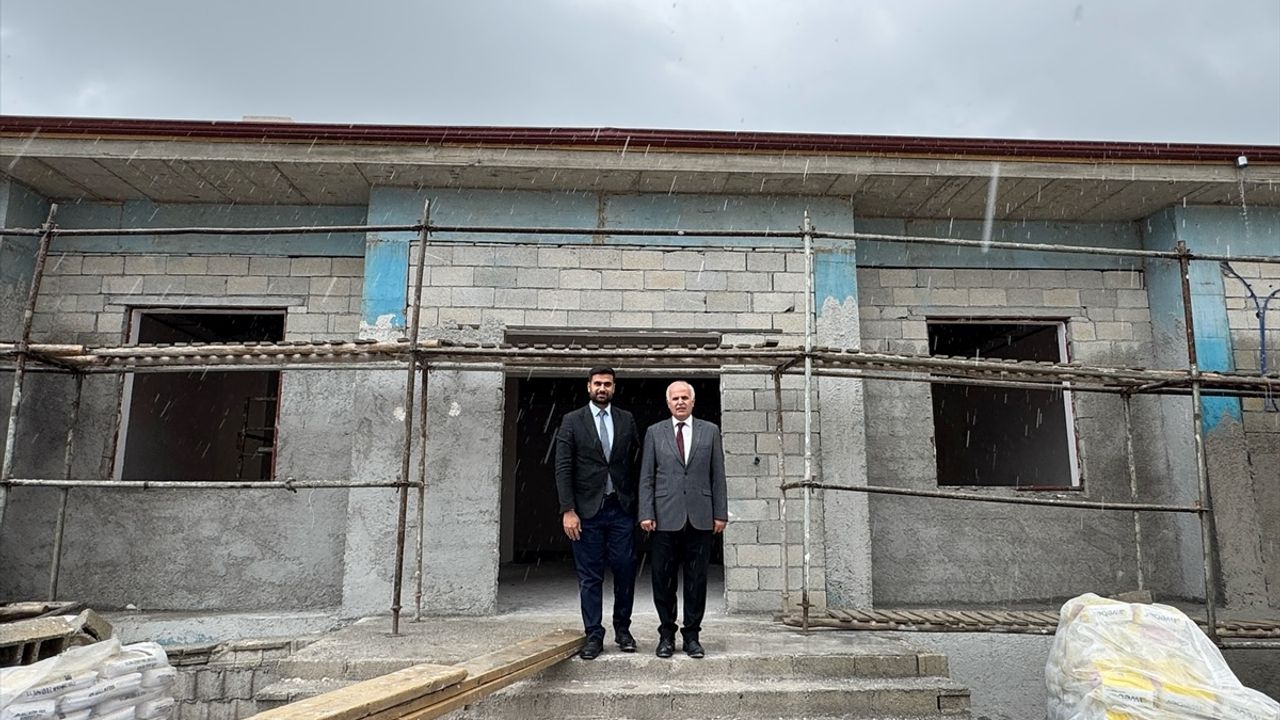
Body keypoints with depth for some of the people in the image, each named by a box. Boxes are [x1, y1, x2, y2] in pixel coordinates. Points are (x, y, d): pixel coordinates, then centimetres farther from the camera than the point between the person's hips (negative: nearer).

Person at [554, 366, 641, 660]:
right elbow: (563, 469, -3)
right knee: (590, 577, 4)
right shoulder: (572, 422, 1)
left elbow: (638, 458, 11)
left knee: (625, 571, 5)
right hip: (587, 511, -2)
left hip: (621, 509, 2)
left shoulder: (626, 420, 9)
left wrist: (637, 502, 4)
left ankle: (622, 629, 25)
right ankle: (594, 636, 16)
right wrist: (568, 511, -10)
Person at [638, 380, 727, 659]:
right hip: (665, 518, 0)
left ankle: (692, 635, 19)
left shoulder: (710, 431, 9)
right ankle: (667, 634, 20)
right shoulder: (654, 432, 7)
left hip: (700, 518, 1)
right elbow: (646, 478, 4)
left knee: (696, 581, 7)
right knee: (663, 580, 4)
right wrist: (646, 514, -4)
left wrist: (720, 513, 2)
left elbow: (718, 476, 7)